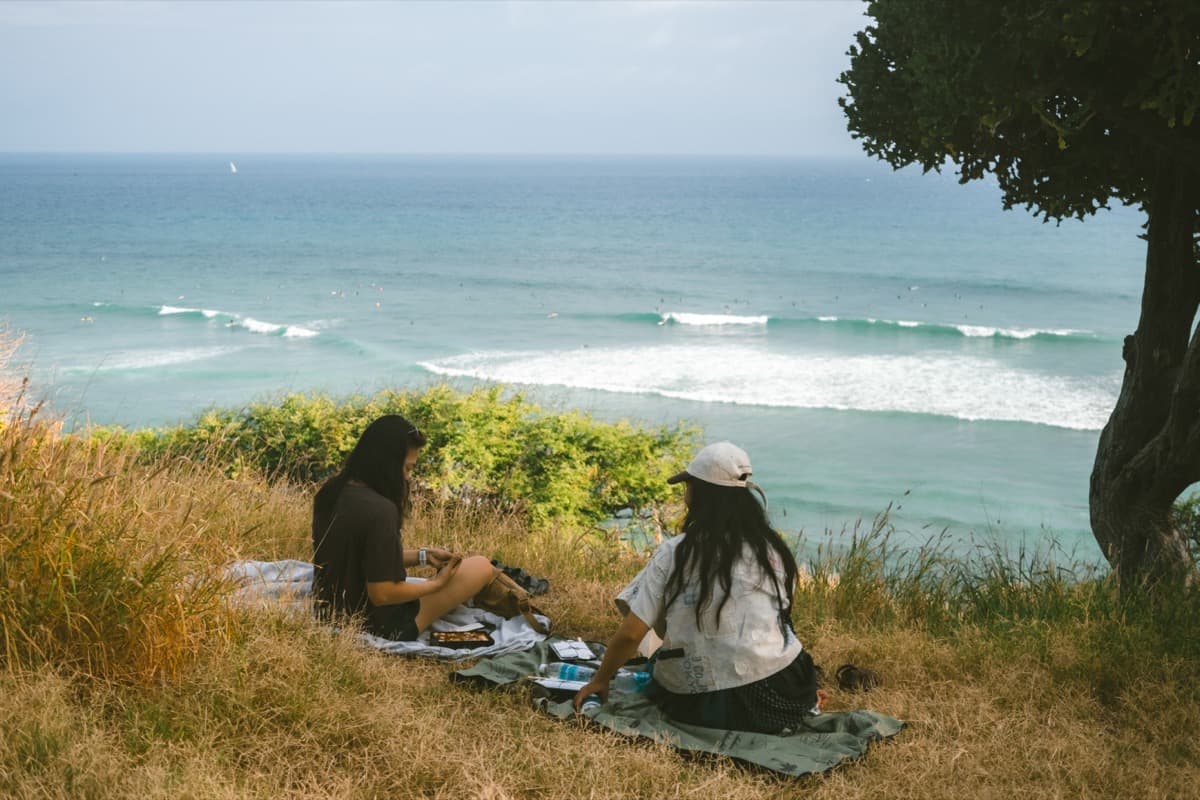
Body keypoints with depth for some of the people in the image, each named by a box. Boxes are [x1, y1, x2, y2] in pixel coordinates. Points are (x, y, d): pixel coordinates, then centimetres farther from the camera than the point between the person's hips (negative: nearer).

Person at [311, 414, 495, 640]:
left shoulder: (331, 492, 0)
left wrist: (423, 555, 11)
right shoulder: (380, 510, -27)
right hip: (373, 626, -8)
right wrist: (436, 584, -8)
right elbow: (381, 594, -24)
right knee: (481, 567, 0)